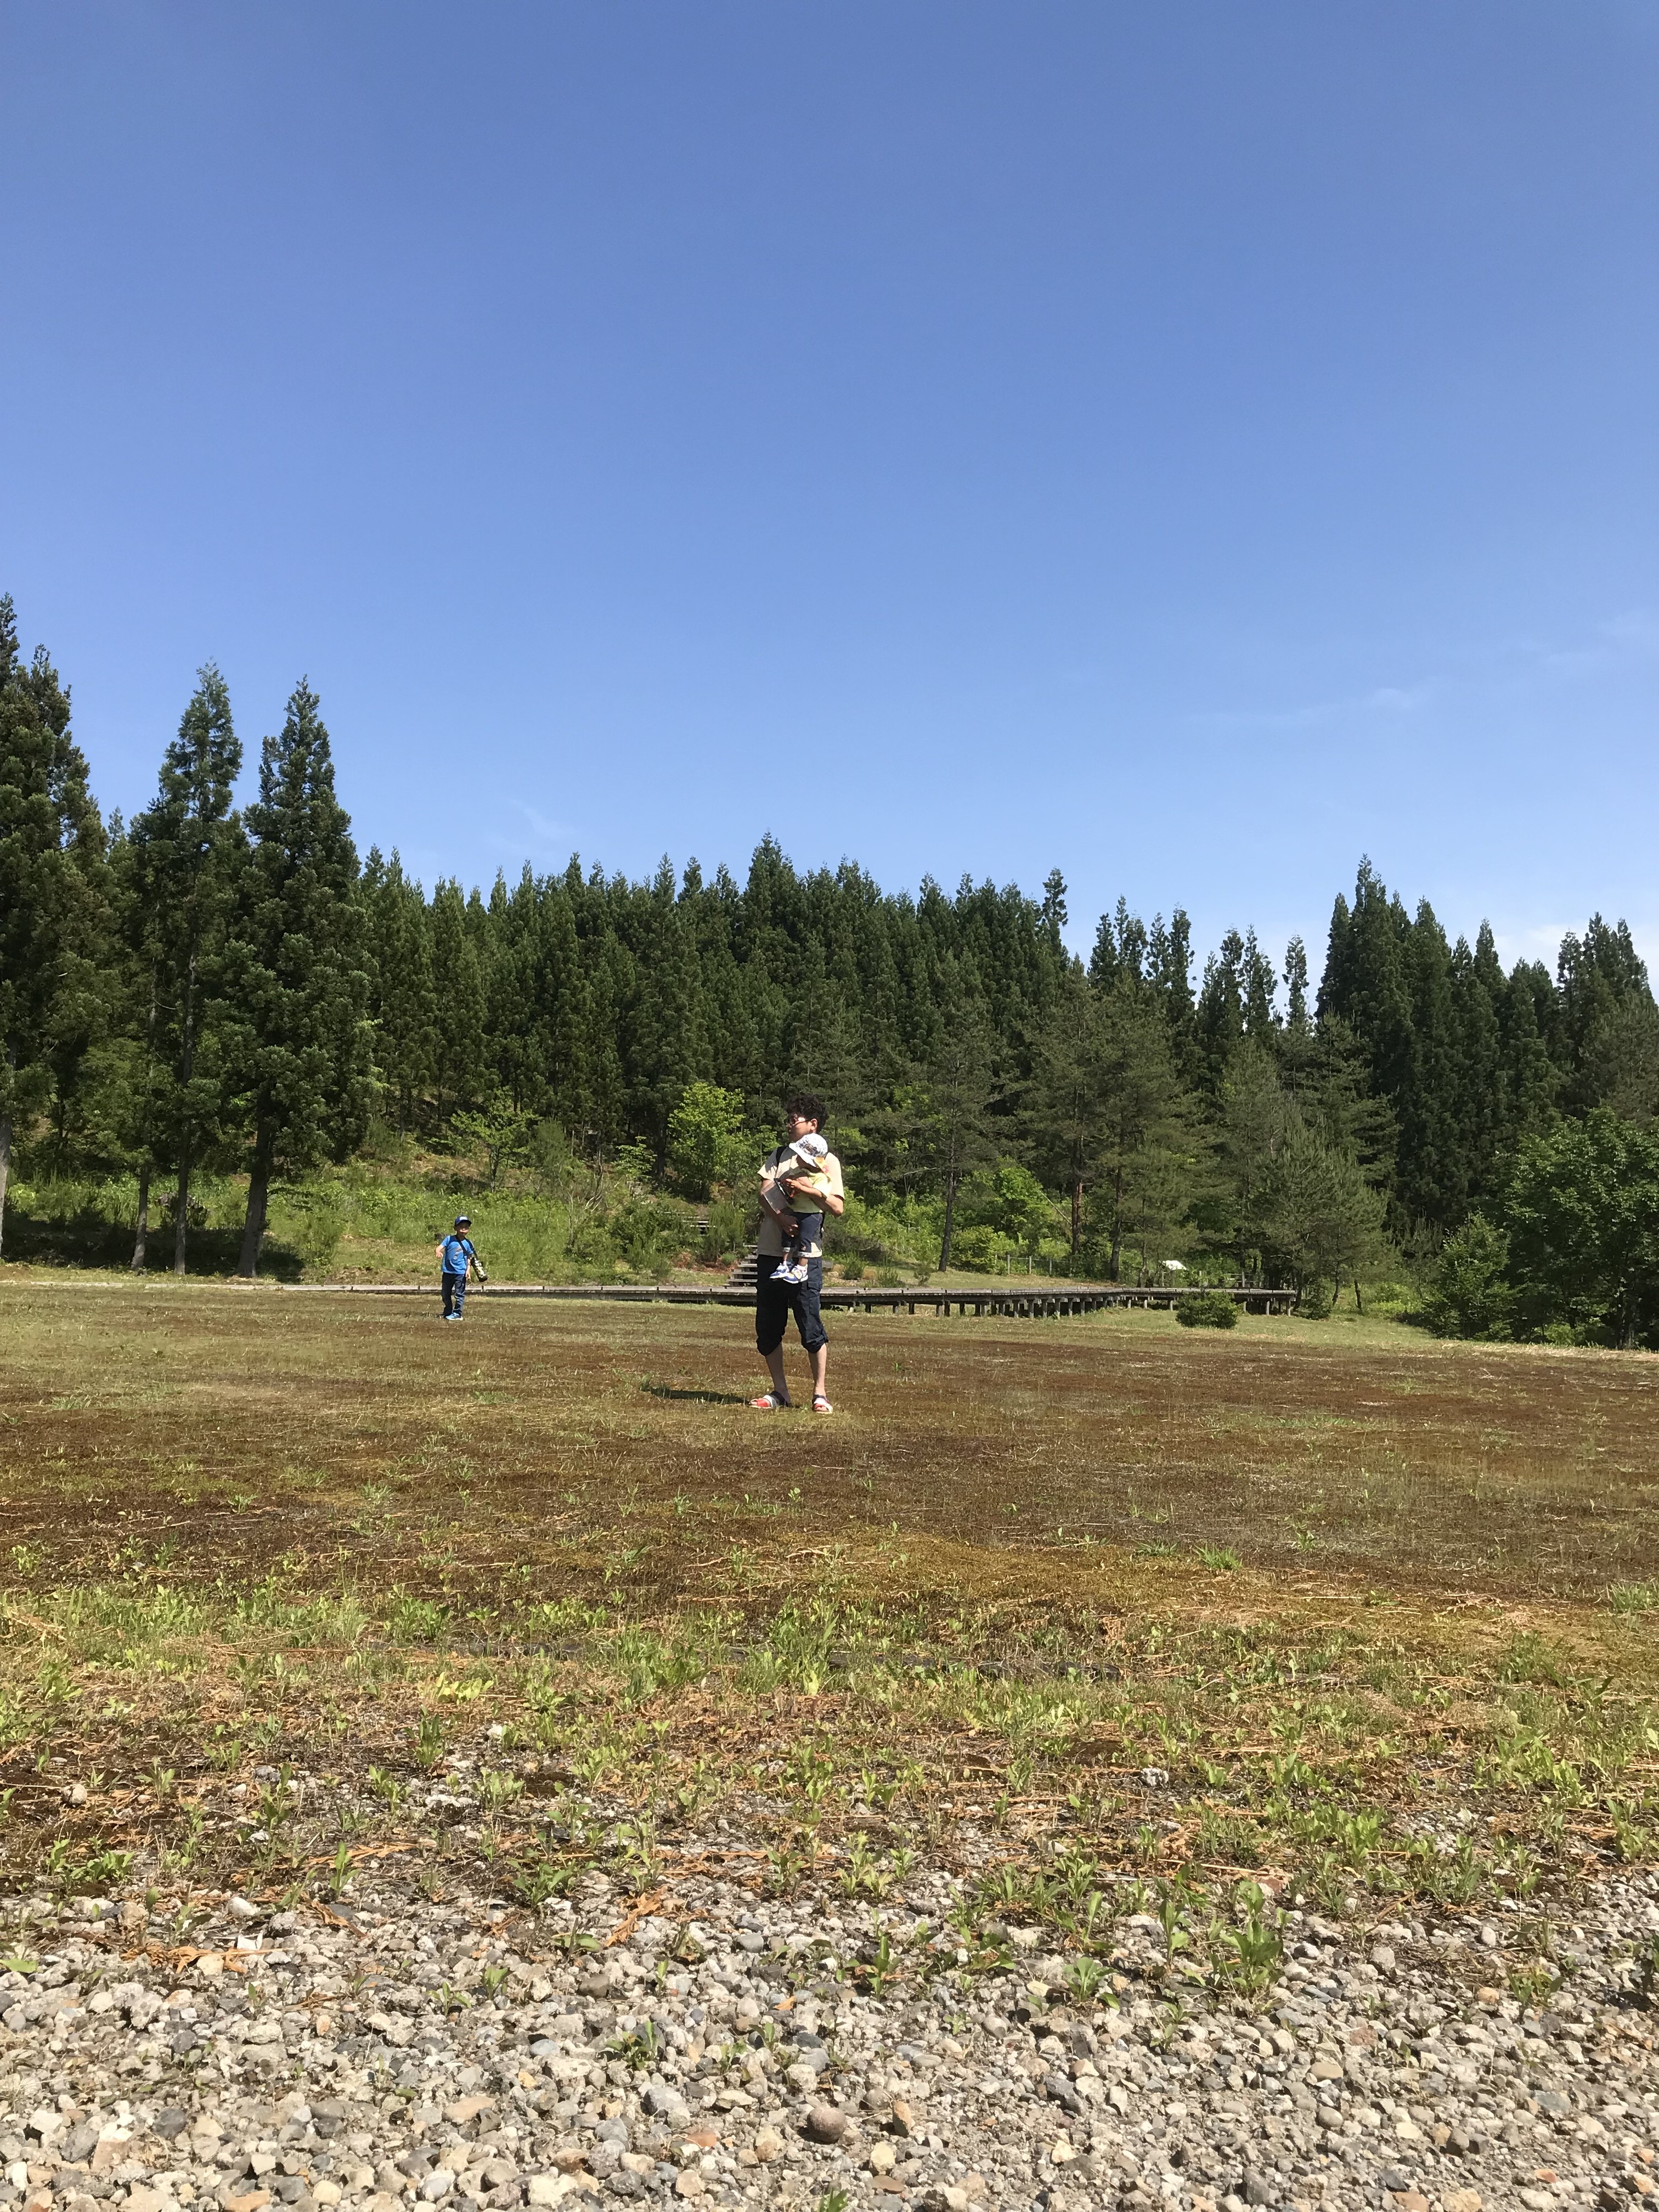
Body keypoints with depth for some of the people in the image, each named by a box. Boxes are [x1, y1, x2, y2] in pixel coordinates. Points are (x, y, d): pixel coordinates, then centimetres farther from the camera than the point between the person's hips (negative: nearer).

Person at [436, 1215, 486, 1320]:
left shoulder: (468, 1243, 0)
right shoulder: (449, 1239, -2)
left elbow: (470, 1258, 3)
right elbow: (440, 1247, -13)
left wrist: (468, 1270, -7)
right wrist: (438, 1252, -36)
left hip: (461, 1272, -1)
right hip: (448, 1271, 1)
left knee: (459, 1294, 1)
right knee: (446, 1294, 13)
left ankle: (457, 1313, 11)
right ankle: (448, 1312, 28)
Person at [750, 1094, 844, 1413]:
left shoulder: (827, 1160, 3)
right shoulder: (778, 1156, 16)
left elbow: (837, 1207, -6)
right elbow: (764, 1195, 2)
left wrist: (808, 1189, -20)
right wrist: (782, 1218, -16)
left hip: (805, 1254, -5)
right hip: (770, 1252, 5)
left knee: (811, 1326, -5)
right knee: (767, 1327, 6)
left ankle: (820, 1393, 4)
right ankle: (779, 1392, 16)